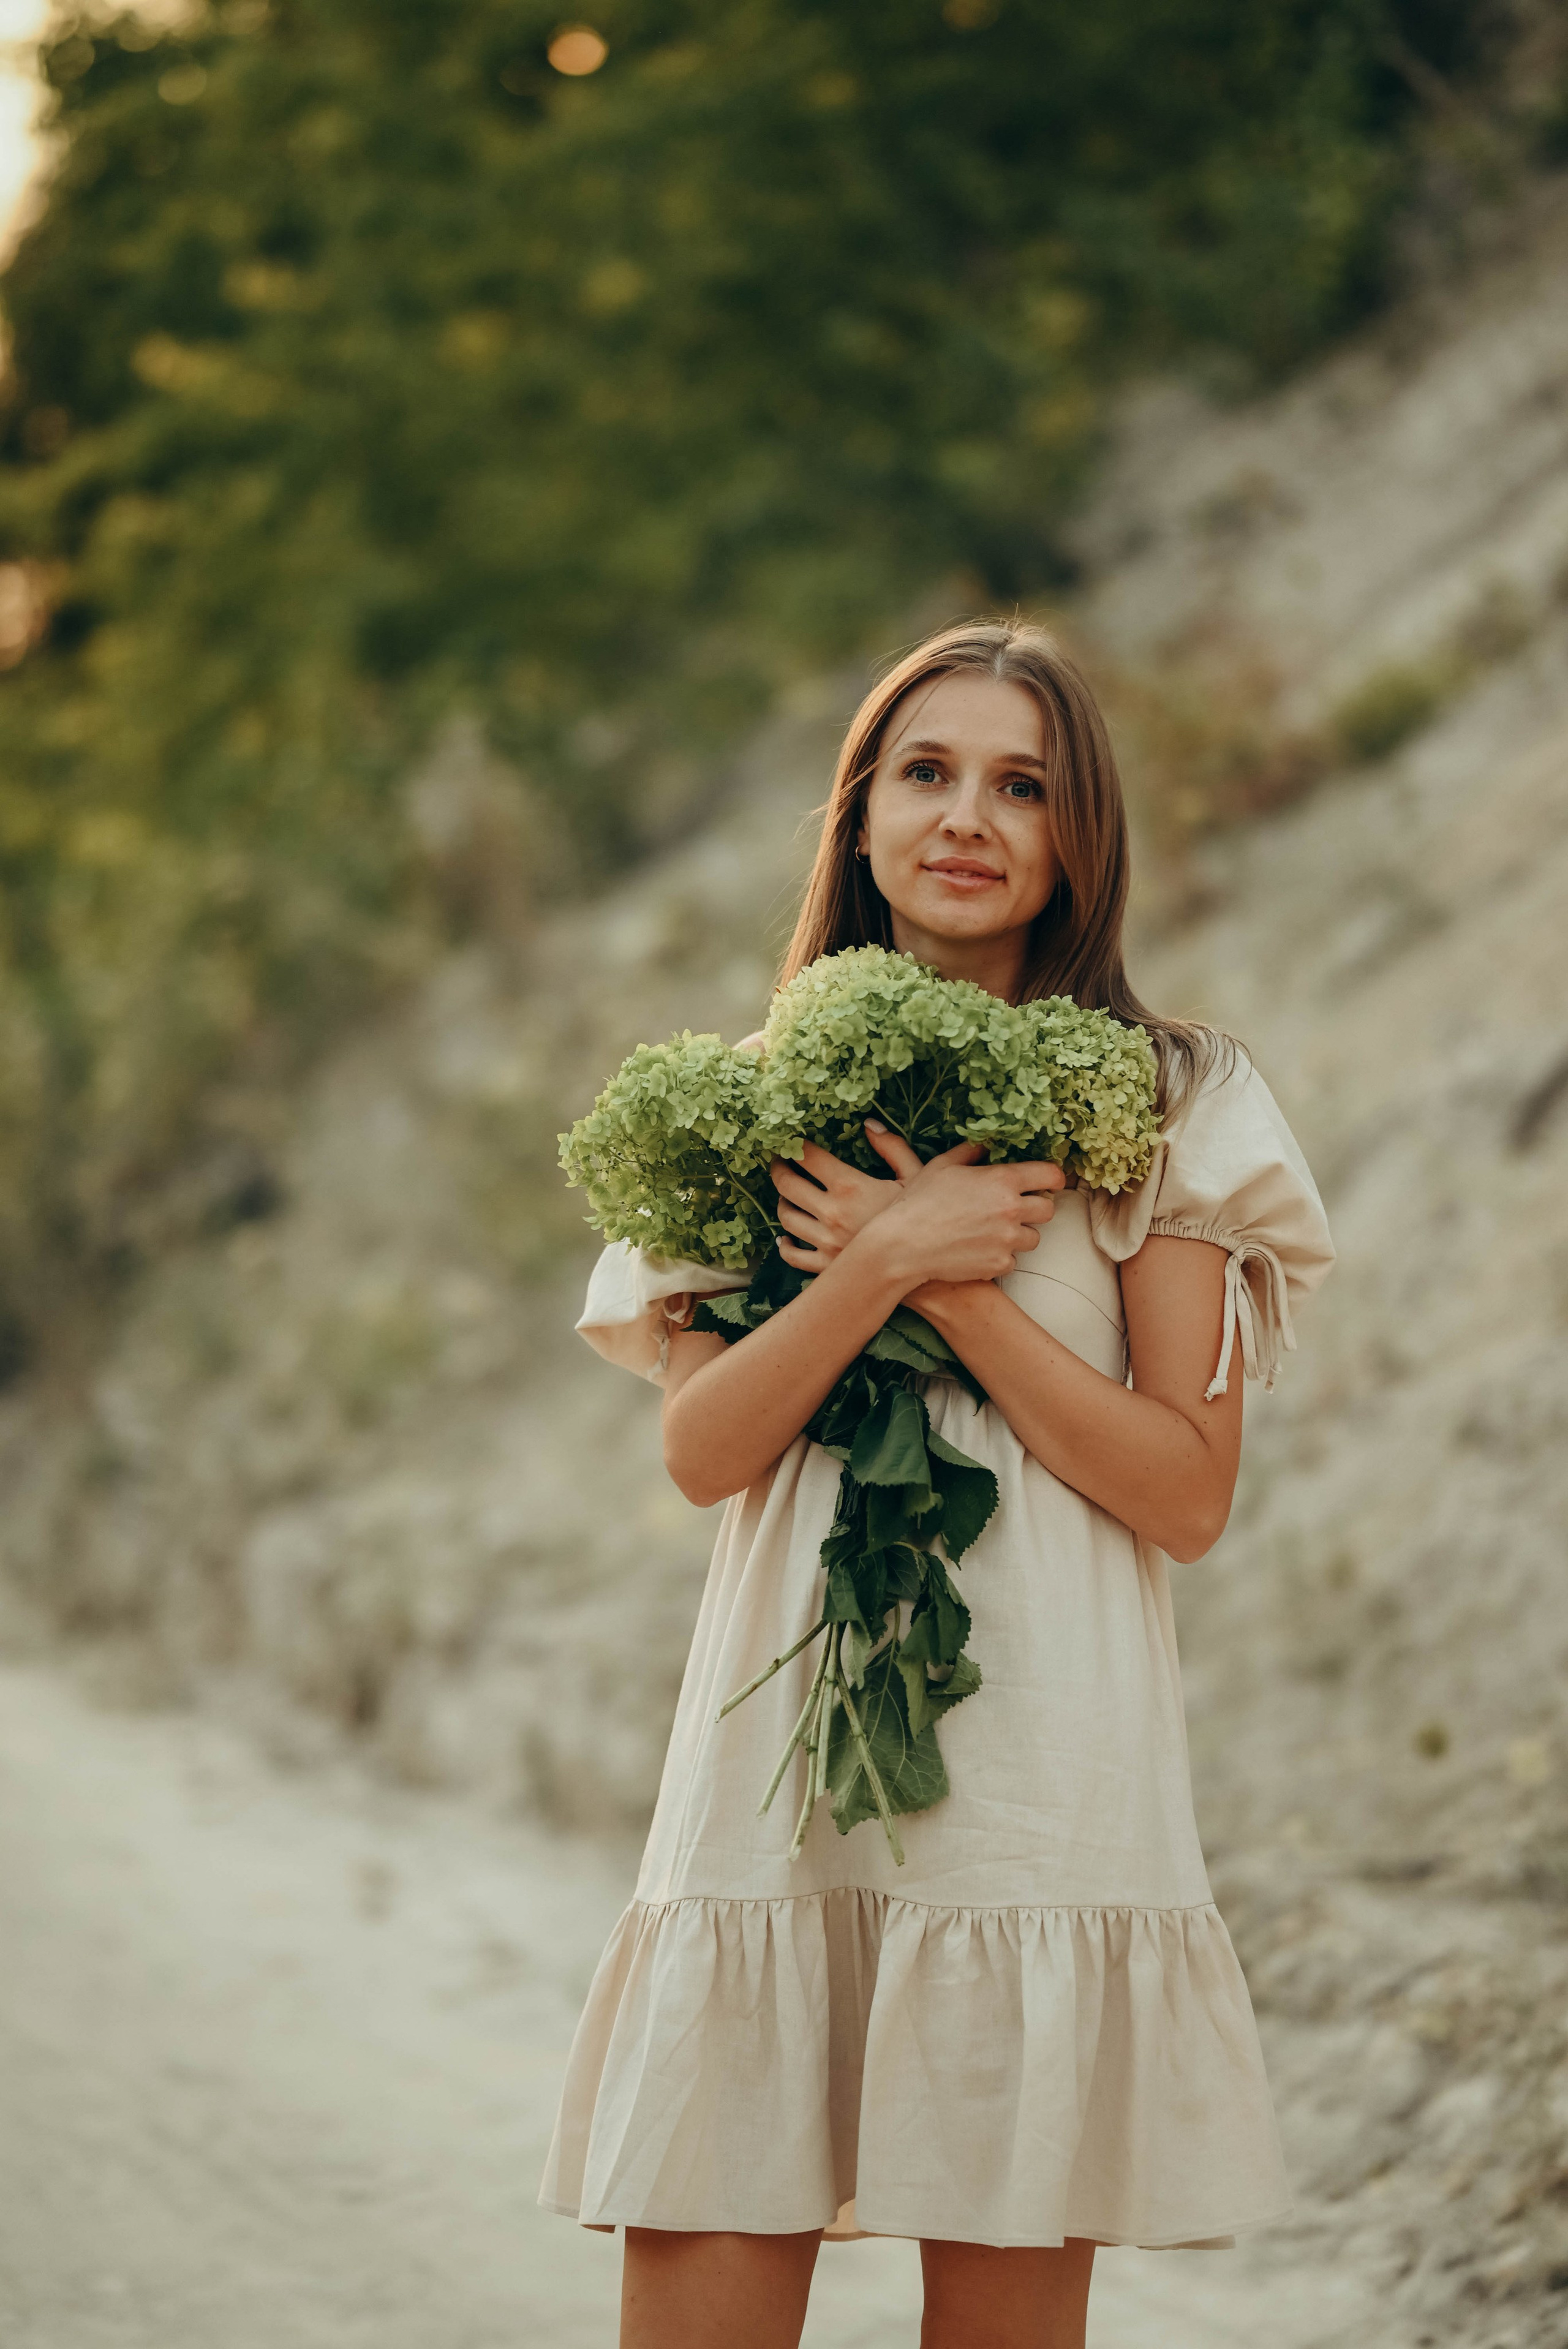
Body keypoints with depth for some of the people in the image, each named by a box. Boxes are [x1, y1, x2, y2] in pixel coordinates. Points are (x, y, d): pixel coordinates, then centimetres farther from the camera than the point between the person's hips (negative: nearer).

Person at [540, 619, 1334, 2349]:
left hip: (1042, 1779, -2)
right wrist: (895, 1260, -12)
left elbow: (1188, 1492, -2)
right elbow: (700, 1450, 2)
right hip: (779, 1763, 2)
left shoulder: (1169, 1105, 5)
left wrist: (953, 1288, -10)